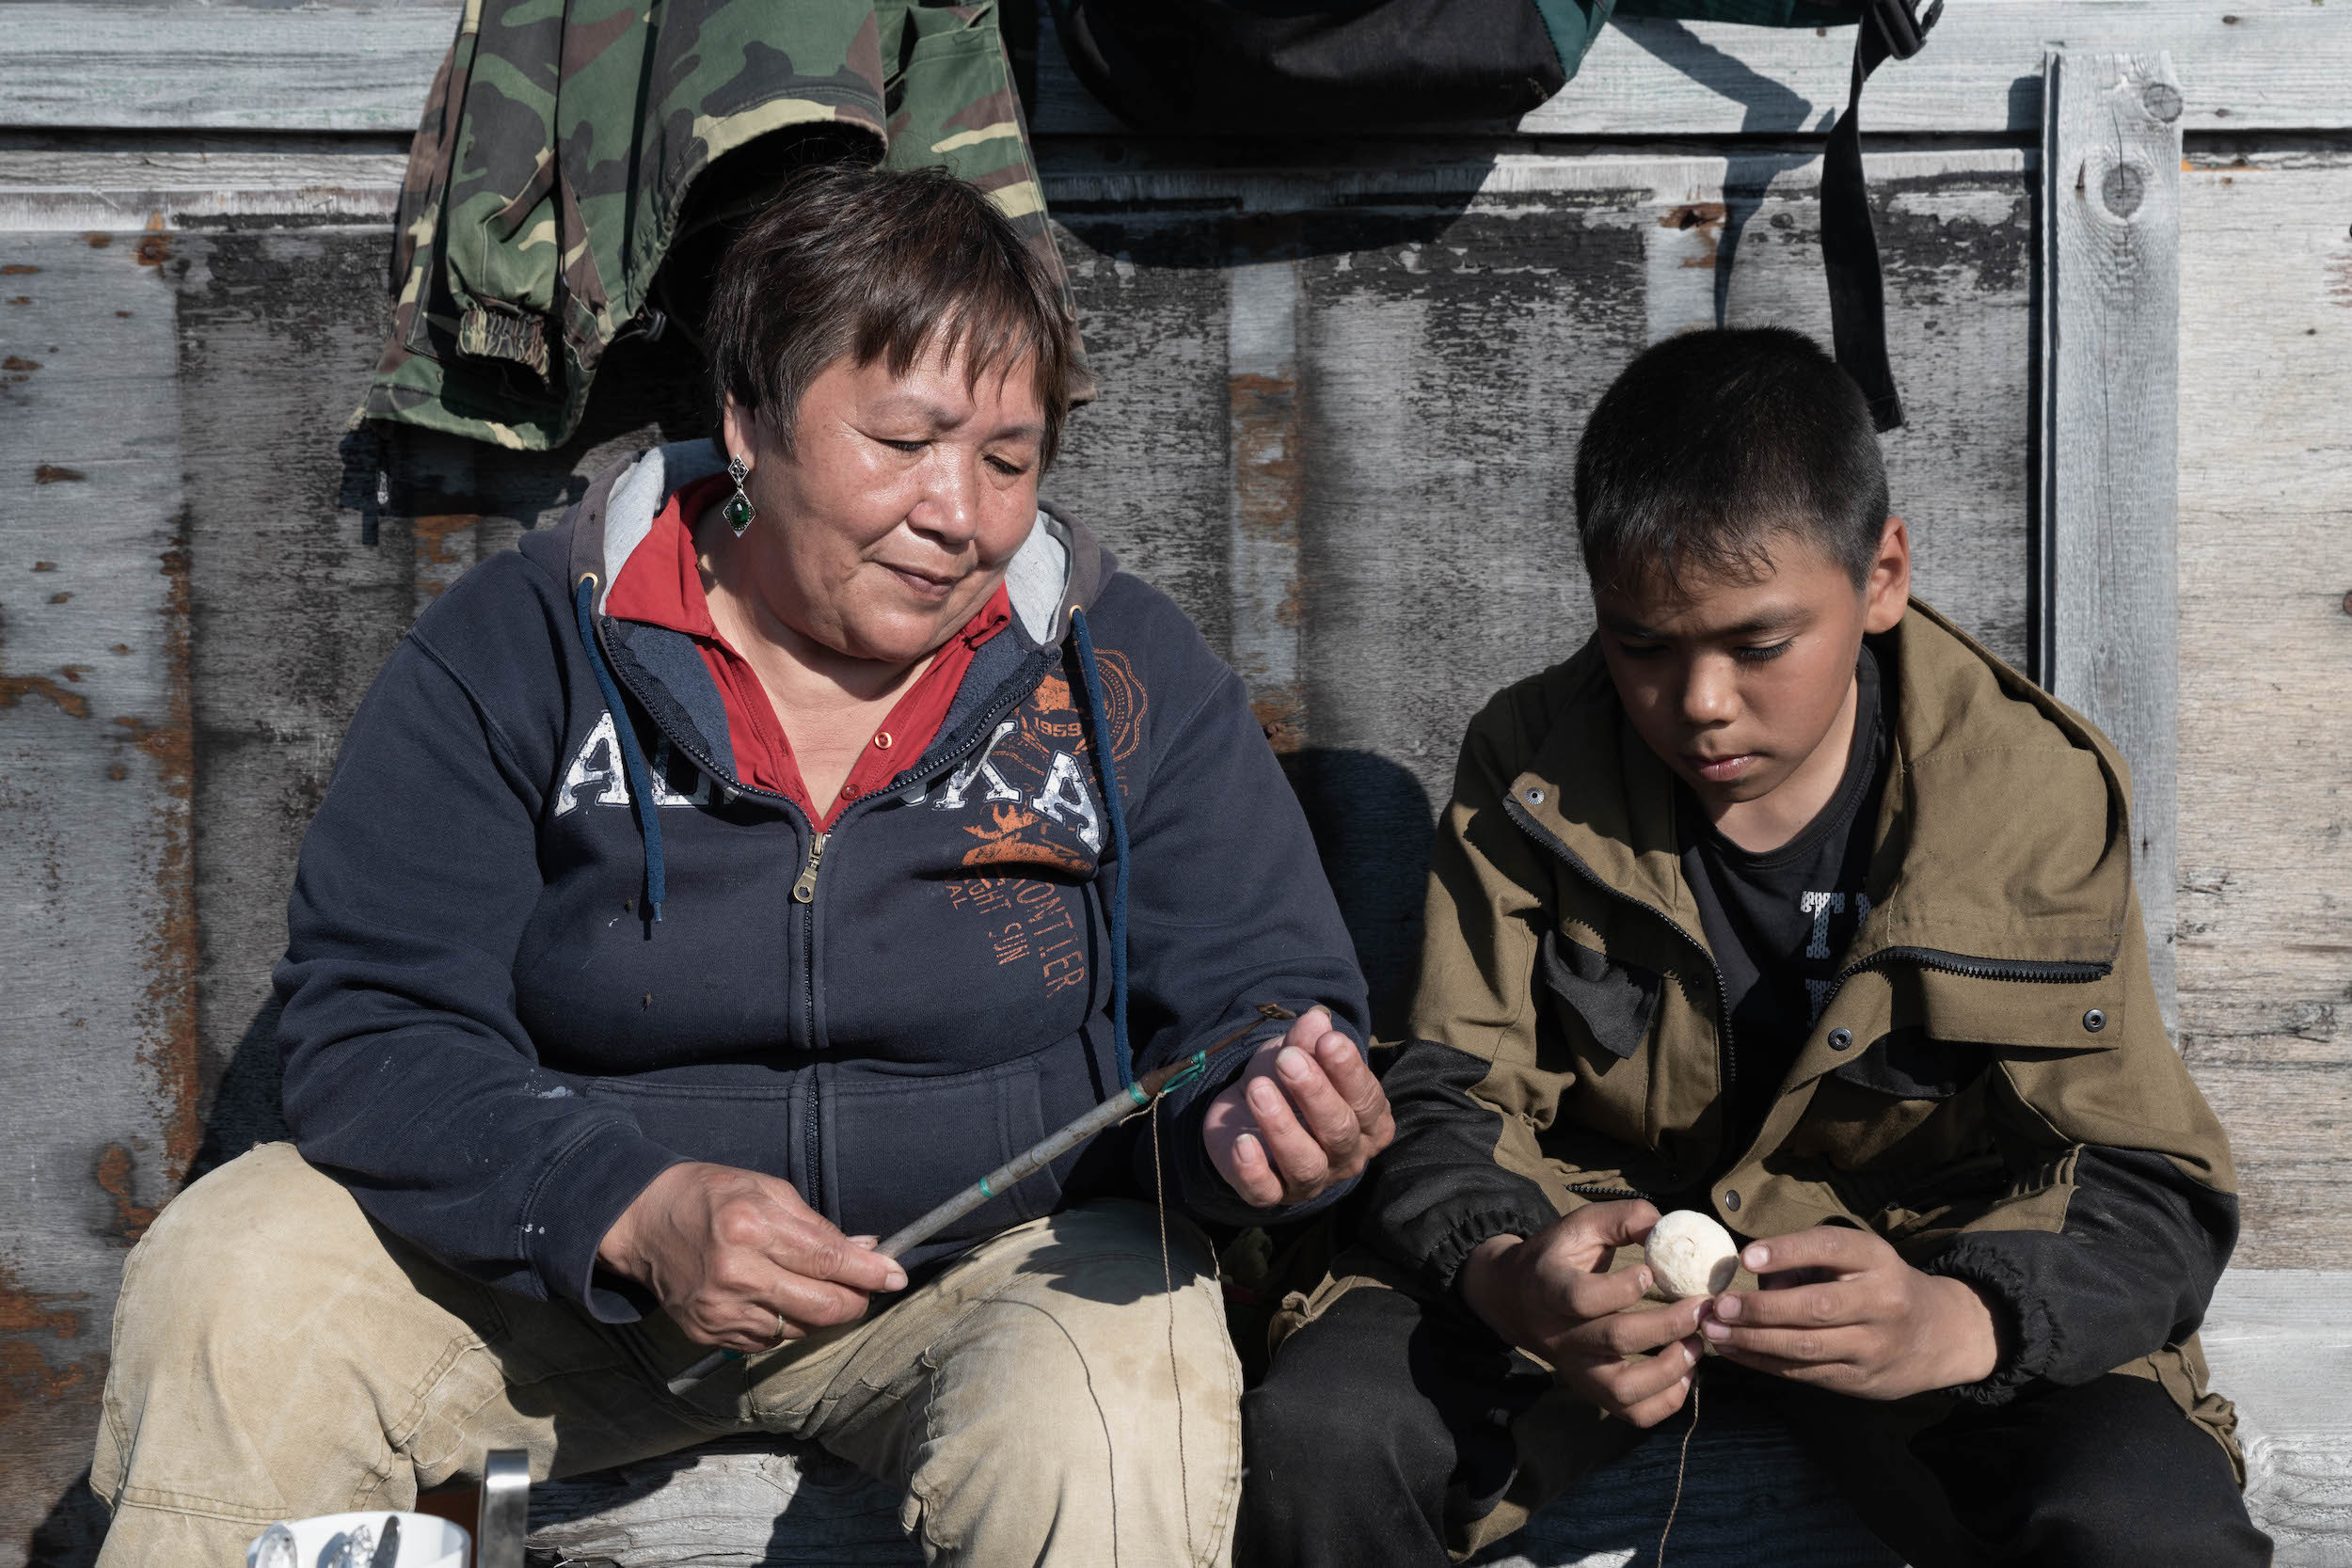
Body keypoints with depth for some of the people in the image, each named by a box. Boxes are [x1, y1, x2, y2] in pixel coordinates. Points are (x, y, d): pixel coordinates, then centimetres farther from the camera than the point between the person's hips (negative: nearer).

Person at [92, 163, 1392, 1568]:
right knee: (226, 1293, -19)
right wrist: (632, 1210, -27)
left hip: (1001, 1252, -1)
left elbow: (1253, 1004, 0)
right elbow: (374, 1021, -10)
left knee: (1107, 1447, -33)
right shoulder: (523, 647, -5)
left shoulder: (1129, 676, -3)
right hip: (567, 1258, 1)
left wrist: (1258, 1117, -26)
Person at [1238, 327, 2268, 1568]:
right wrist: (1504, 1277, -32)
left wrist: (1954, 1323, -37)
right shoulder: (1531, 769, -6)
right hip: (1595, 1255, 1)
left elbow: (2147, 1197, -13)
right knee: (1313, 1439, -28)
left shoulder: (2035, 792, -11)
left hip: (1917, 1264, -1)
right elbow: (1451, 1099, -6)